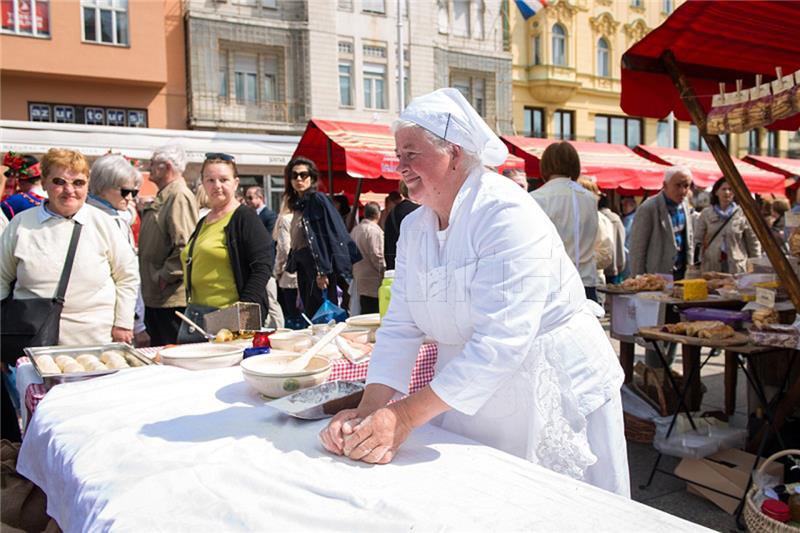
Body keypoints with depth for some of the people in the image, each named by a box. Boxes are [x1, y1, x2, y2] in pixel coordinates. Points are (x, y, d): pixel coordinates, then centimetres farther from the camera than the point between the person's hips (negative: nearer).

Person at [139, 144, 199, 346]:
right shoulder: (162, 198, 17)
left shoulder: (179, 196, -16)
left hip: (172, 300, -10)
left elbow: (184, 247, -26)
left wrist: (163, 277, -20)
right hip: (155, 298, 10)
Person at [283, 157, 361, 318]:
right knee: (309, 315, 11)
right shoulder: (298, 204, 15)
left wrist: (323, 271, -20)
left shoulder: (317, 199, -9)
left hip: (319, 267, -8)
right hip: (303, 267, 8)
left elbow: (329, 235, -16)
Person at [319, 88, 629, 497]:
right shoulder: (413, 228, 1)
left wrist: (403, 416, -32)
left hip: (553, 397, -6)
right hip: (466, 396, 6)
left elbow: (501, 340, -31)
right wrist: (368, 411, -19)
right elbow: (400, 328, -4)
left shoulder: (508, 215, -23)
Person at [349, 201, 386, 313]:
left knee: (364, 311, 12)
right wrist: (384, 271, -6)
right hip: (372, 282, -9)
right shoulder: (374, 230, -13)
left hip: (359, 278, 9)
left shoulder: (355, 230, 13)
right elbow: (376, 255, -16)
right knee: (373, 312, -6)